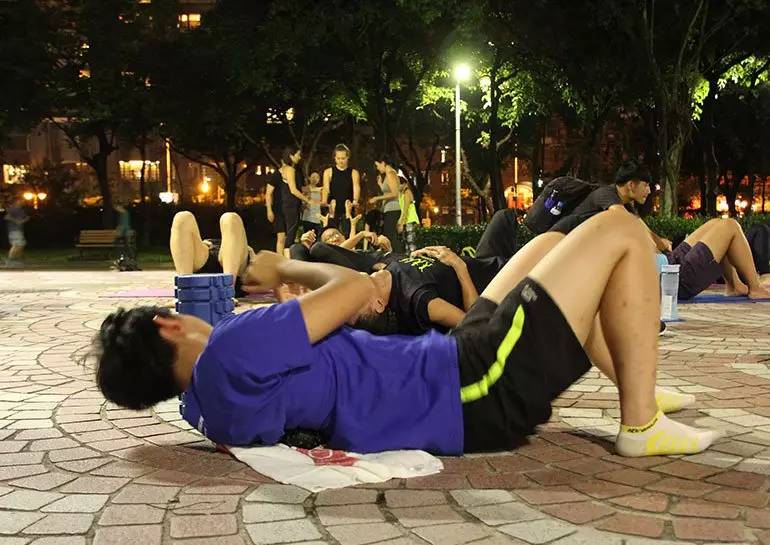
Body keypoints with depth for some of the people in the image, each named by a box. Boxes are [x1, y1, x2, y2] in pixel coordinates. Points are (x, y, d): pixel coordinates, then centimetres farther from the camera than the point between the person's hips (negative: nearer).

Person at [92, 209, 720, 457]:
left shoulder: (210, 401, 5)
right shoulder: (232, 352, -26)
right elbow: (359, 288, -18)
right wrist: (285, 268, 0)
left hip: (457, 364, 10)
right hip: (478, 388, -9)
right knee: (619, 232, -3)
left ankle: (633, 383, 29)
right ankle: (641, 424, 2)